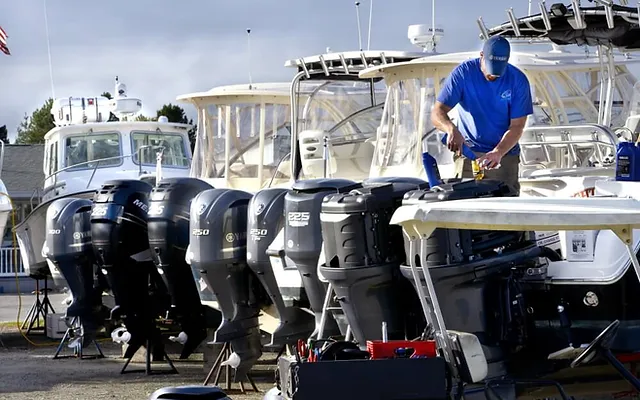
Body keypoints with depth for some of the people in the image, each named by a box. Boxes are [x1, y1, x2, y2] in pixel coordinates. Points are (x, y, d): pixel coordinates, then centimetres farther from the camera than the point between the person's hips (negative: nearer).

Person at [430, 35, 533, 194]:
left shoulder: (518, 80, -6)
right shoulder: (463, 73, -8)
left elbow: (517, 126, -8)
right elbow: (437, 113, -11)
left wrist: (498, 153, -26)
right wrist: (451, 129, -34)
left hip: (505, 156, 0)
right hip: (468, 153, 0)